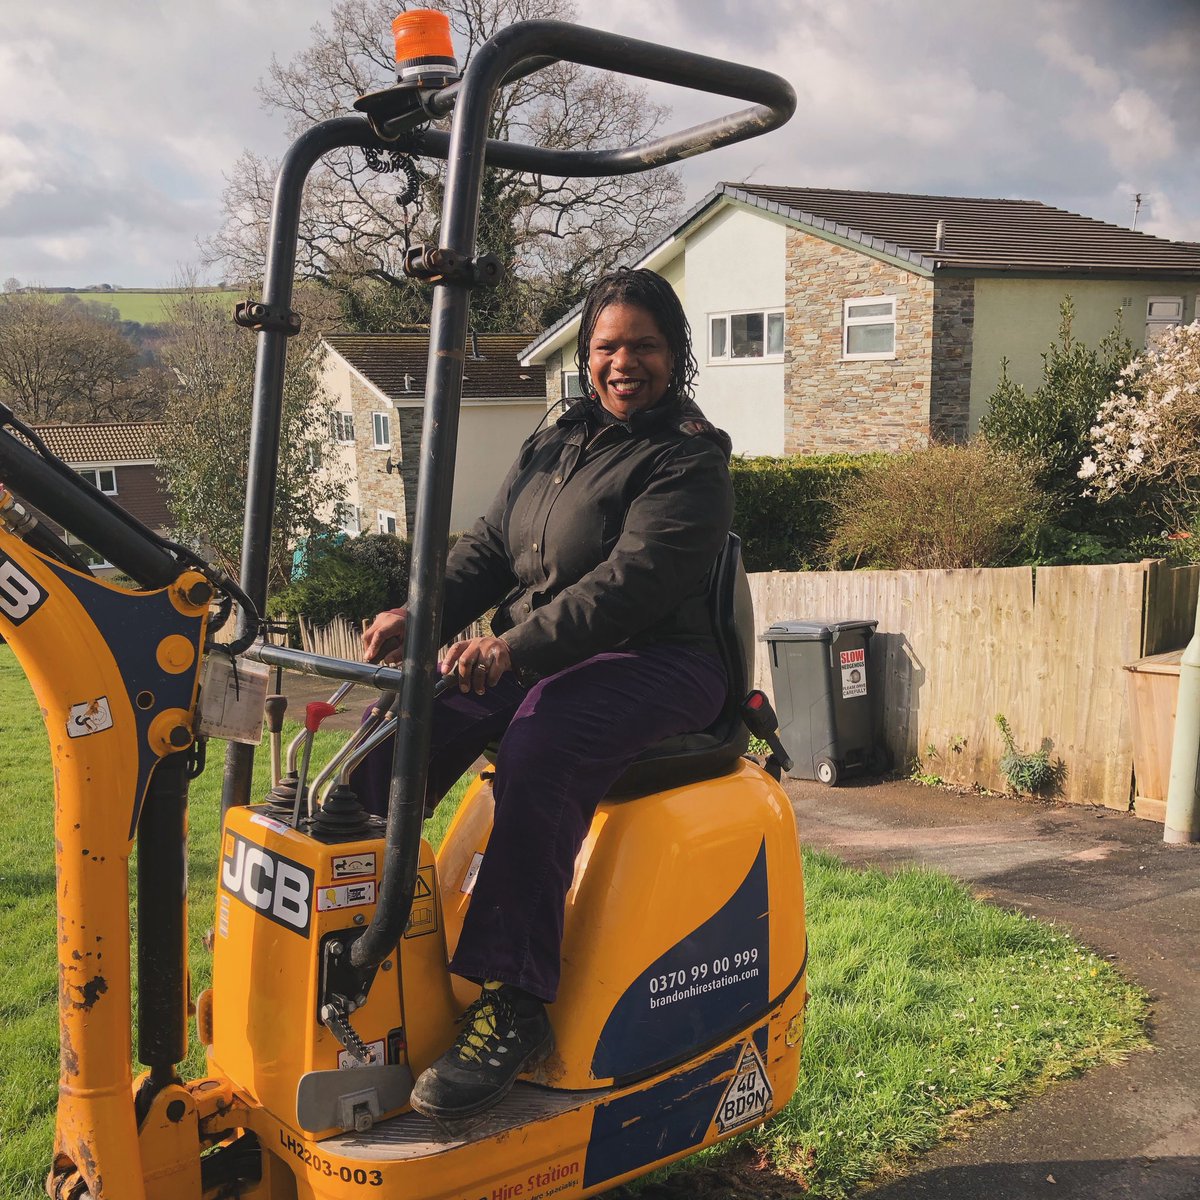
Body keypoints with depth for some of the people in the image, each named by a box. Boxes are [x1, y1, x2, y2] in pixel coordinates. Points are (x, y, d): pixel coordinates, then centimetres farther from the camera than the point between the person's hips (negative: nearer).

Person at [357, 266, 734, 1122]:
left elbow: (632, 580, -21)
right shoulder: (559, 442, 17)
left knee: (543, 740, -36)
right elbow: (490, 546, 15)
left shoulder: (690, 459, -7)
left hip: (652, 667, -7)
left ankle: (514, 1007, -33)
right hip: (532, 658, 7)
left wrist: (517, 647, -33)